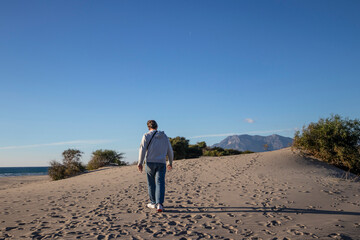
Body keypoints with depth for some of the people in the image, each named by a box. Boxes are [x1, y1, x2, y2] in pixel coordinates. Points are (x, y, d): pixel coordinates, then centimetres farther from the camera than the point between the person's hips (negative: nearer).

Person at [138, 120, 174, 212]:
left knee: (151, 183, 12)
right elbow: (170, 151, 15)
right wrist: (170, 162, 26)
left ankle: (153, 203, 22)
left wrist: (140, 162, -8)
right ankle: (159, 204, -16)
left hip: (150, 163, -2)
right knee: (160, 183, -3)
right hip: (161, 163, 2)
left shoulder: (147, 136, 1)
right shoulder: (164, 136, 13)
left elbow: (142, 149, -9)